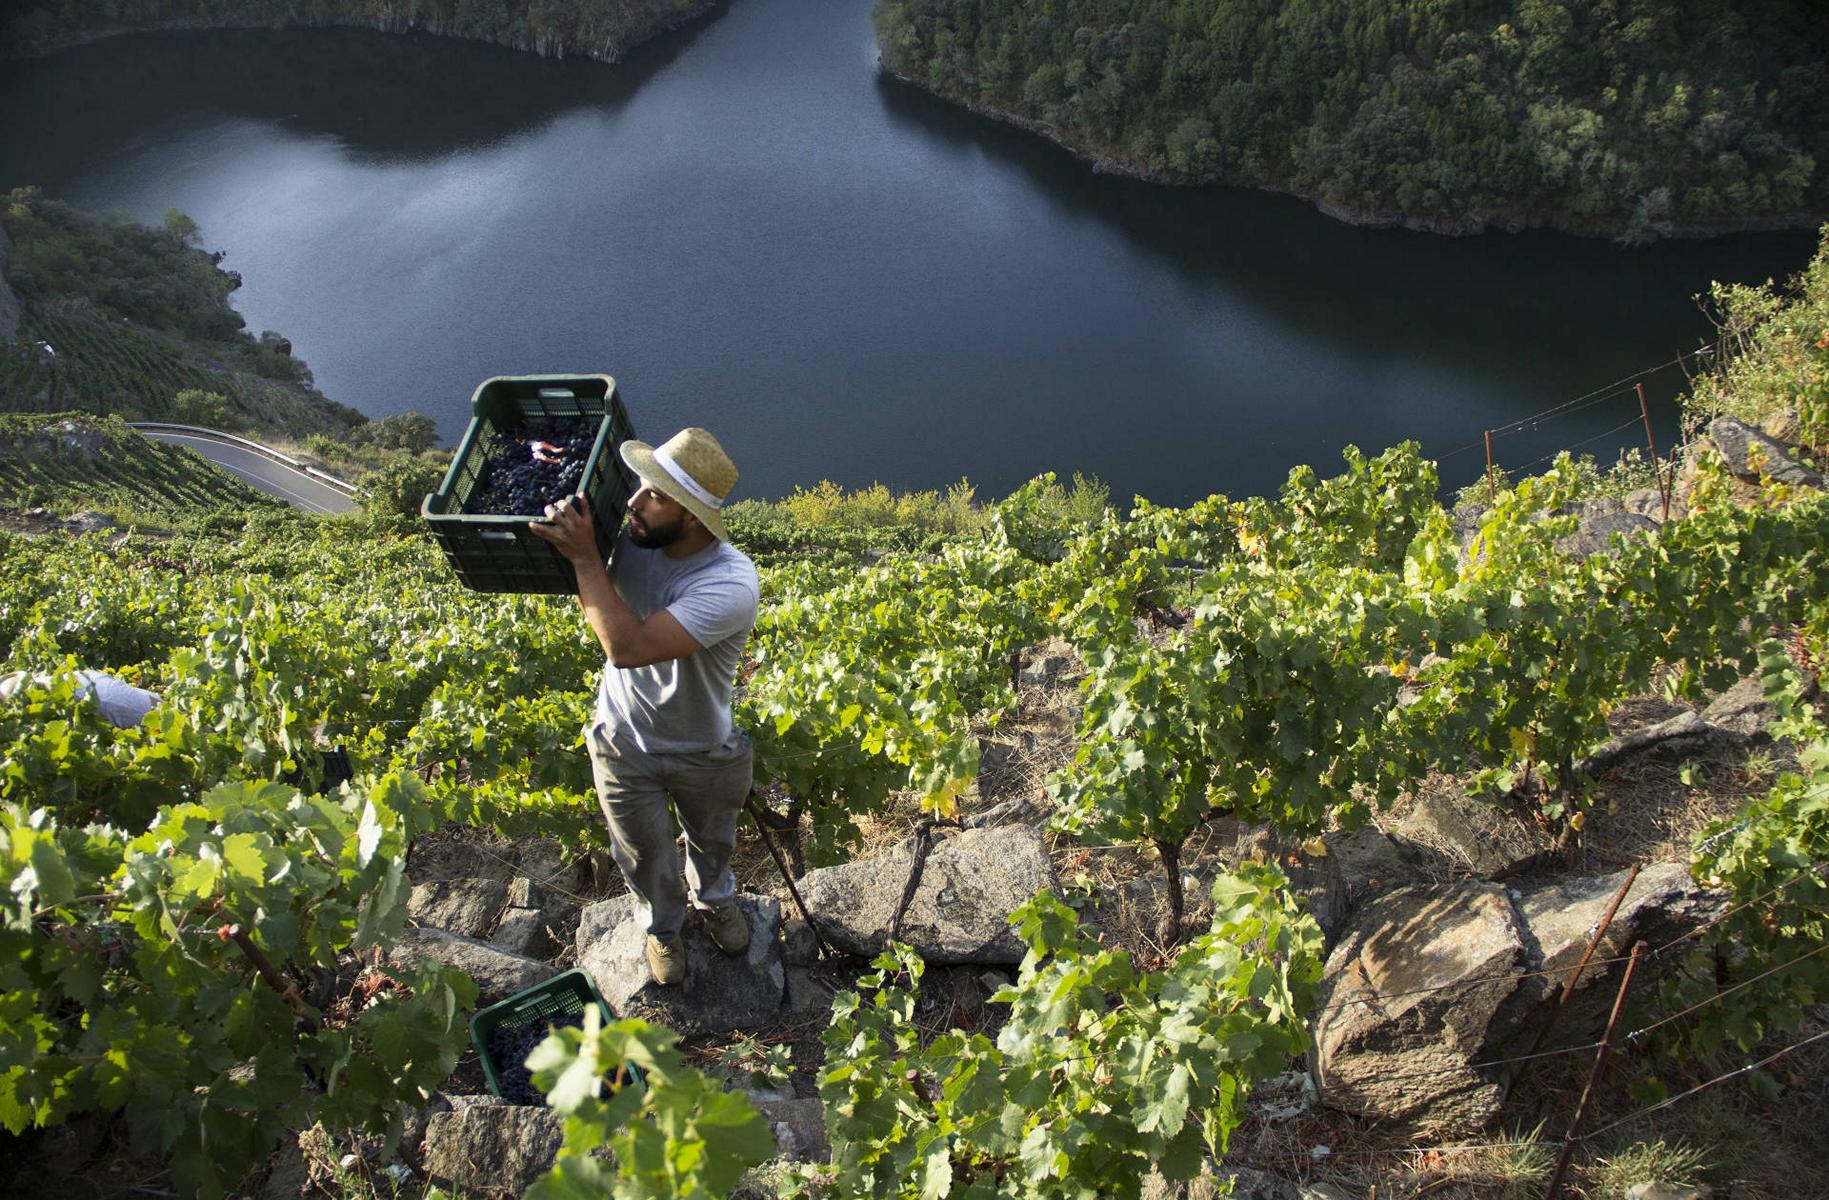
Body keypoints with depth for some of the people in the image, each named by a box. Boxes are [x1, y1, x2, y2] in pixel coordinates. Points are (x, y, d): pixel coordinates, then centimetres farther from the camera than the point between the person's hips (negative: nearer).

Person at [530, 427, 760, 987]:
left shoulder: (730, 584, -38)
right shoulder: (632, 540, -22)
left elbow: (627, 646, -44)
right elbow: (585, 599, -2)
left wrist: (584, 558, -40)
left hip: (702, 754, -2)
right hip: (623, 745, 3)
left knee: (712, 840, 30)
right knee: (645, 856, 26)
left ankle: (713, 898, 63)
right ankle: (661, 925, 57)